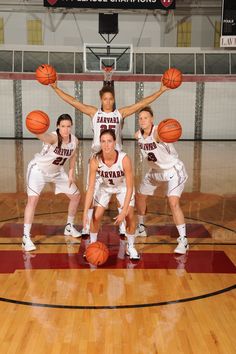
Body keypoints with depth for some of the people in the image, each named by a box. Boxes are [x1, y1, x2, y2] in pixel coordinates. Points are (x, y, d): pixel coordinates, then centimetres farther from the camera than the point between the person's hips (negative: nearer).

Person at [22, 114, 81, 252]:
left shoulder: (74, 140, -14)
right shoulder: (53, 138, -33)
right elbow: (43, 136, -58)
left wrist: (71, 172, -1)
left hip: (57, 171, 7)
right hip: (38, 169, -6)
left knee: (76, 195, 9)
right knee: (33, 200, -21)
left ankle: (69, 227, 29)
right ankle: (26, 238, -13)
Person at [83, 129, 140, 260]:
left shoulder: (124, 159, -36)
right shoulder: (95, 160, -31)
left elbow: (129, 188, -29)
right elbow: (91, 188, -25)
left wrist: (123, 212, -33)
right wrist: (85, 212, -28)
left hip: (123, 186, -1)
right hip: (104, 186, 1)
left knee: (130, 217, -9)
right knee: (96, 217, -4)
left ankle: (131, 247, 14)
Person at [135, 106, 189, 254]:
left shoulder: (157, 132, -30)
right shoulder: (138, 135, -7)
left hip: (173, 170, -8)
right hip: (155, 171, 8)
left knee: (173, 203, -21)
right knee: (140, 196, 15)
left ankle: (183, 240, -10)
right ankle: (141, 228, 38)